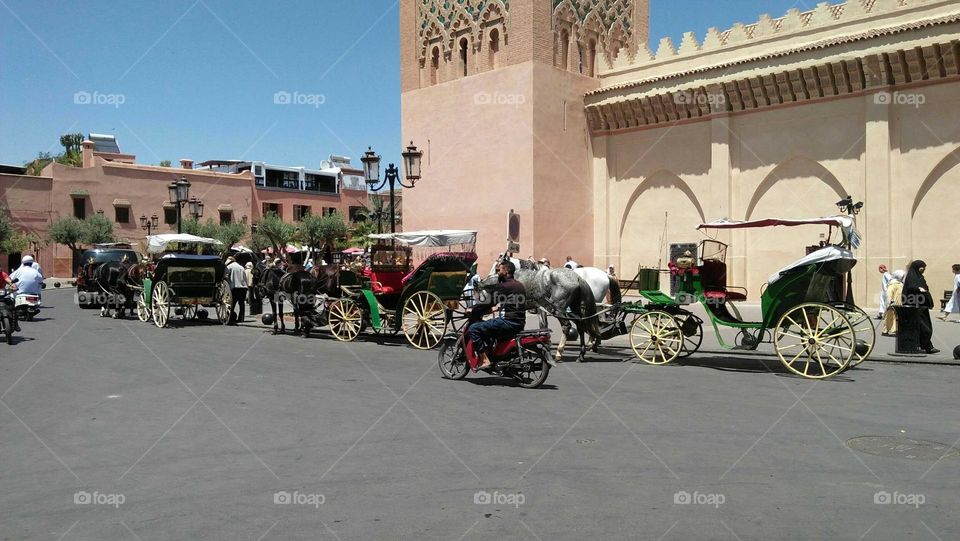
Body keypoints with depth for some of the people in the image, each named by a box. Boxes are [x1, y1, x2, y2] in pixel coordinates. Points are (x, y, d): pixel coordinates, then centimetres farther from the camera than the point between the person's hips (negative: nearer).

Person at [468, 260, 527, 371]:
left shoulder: (503, 286, -11)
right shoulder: (519, 285, 17)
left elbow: (488, 301, -11)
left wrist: (472, 310, 1)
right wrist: (496, 308, 31)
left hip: (508, 322, -10)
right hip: (520, 322, 10)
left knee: (474, 329, -10)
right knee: (488, 327, 34)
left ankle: (485, 360, -14)